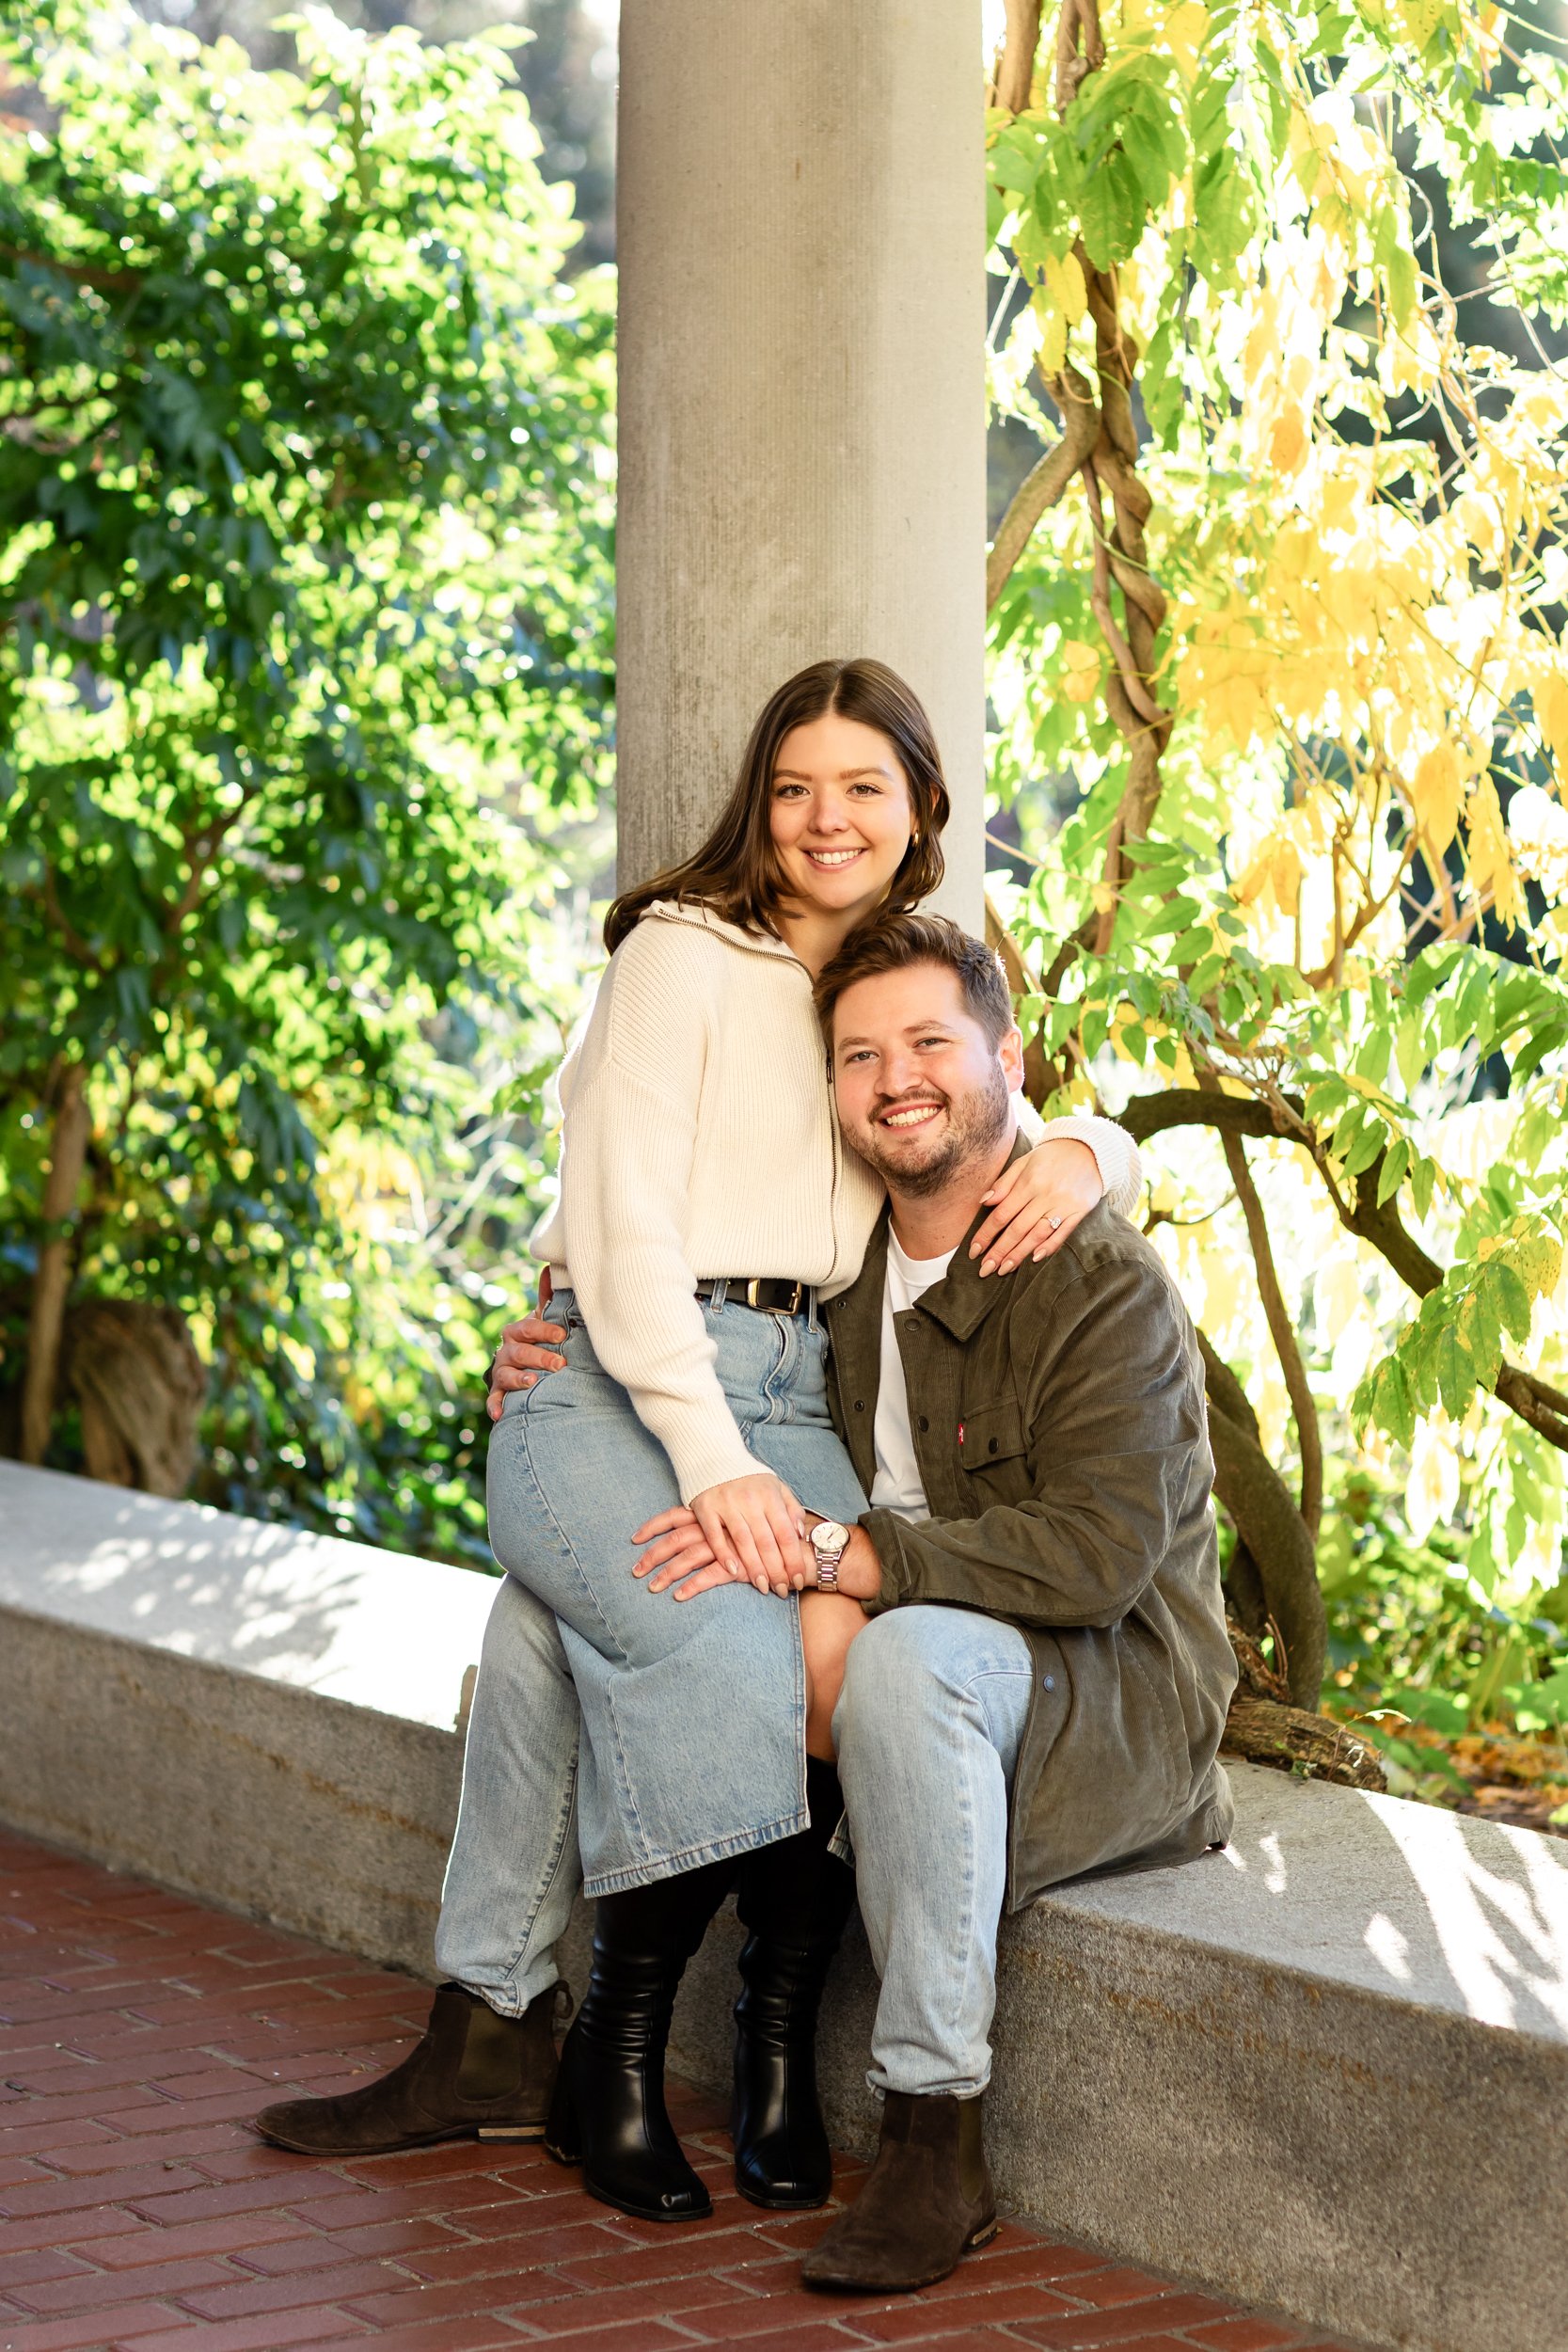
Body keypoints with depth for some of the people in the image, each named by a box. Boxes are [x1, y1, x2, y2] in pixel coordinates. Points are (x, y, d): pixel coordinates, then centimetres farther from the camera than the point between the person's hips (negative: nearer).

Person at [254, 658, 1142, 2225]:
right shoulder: (685, 953, 3)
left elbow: (1050, 1137, 29)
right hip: (615, 1382, -4)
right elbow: (624, 1219, -7)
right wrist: (711, 1460, -18)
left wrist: (1081, 1151, 2)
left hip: (790, 1402, 4)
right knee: (733, 1647, -32)